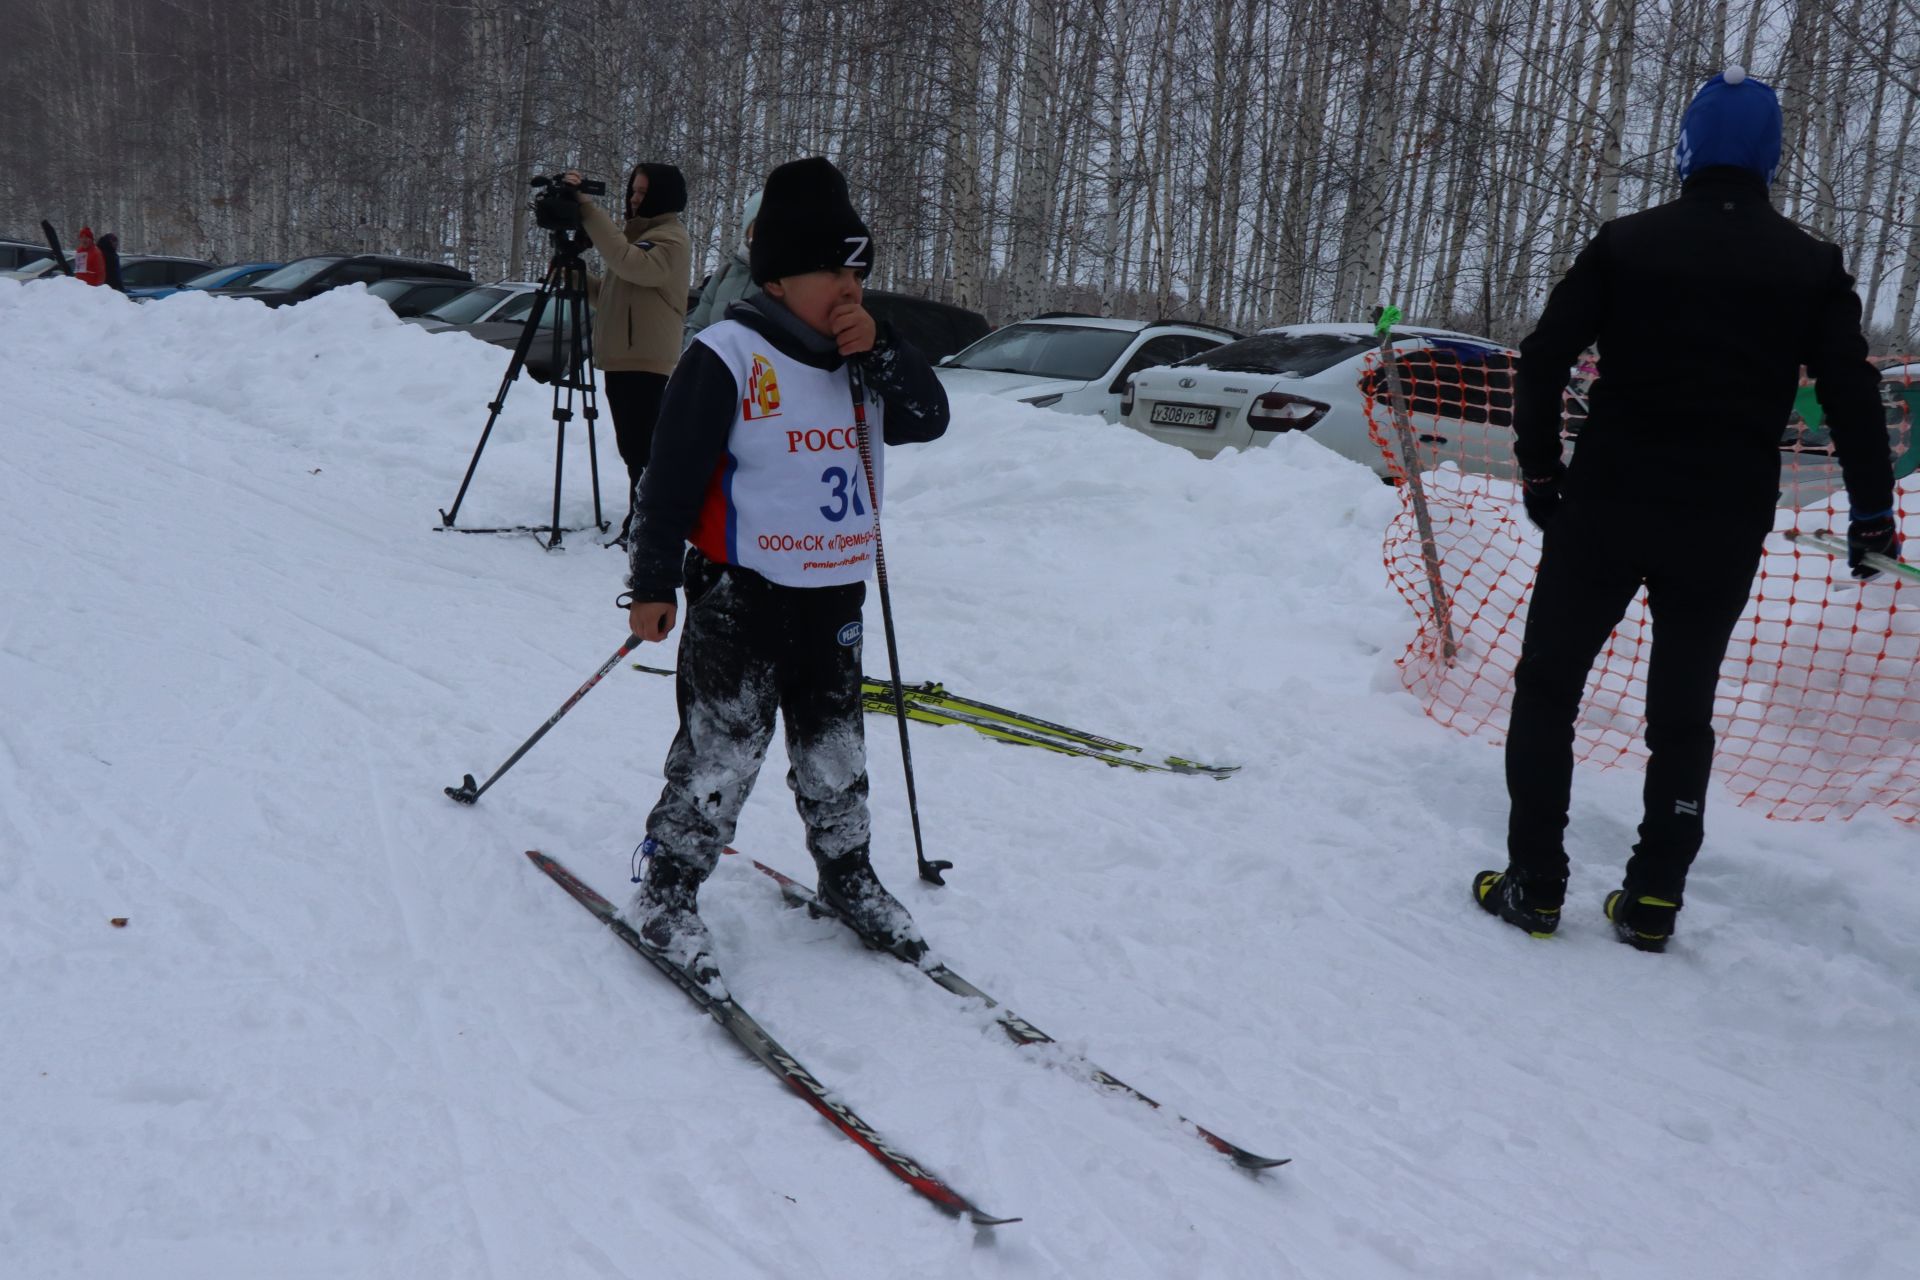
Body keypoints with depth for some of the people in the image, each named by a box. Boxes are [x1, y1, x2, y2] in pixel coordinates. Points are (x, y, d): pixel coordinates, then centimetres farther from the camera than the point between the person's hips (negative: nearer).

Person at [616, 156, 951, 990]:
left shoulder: (862, 362, 10)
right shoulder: (728, 356, -12)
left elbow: (929, 419, 2)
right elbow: (672, 474, -12)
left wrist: (877, 352, -11)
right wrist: (652, 582, -11)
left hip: (836, 595, 6)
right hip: (741, 594, -6)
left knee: (835, 750, 16)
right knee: (722, 751, -2)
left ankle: (849, 876, 33)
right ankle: (665, 893, 13)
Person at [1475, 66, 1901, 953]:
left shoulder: (1626, 243, -2)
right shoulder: (1812, 266, 3)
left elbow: (1543, 361, -5)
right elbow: (1852, 396, 2)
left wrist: (1539, 471, 5)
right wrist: (1871, 513, 10)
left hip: (1607, 505, -2)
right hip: (1726, 526, 2)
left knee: (1547, 687, 9)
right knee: (1683, 708, 14)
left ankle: (1534, 884, 7)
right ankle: (1652, 899, 14)